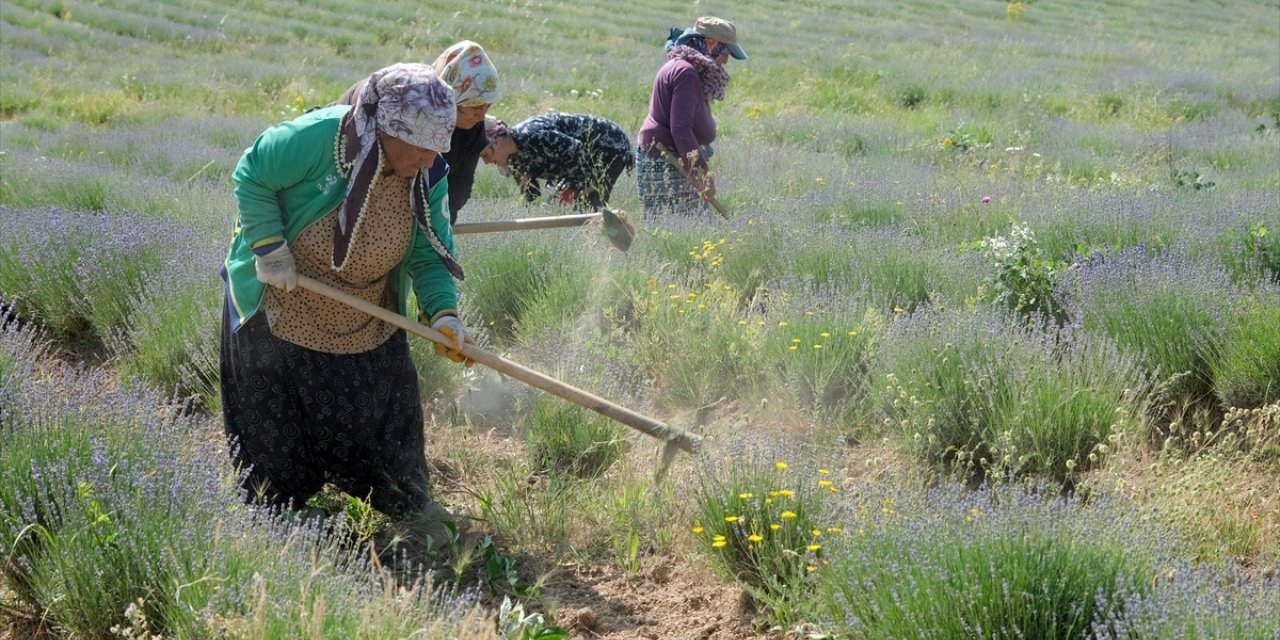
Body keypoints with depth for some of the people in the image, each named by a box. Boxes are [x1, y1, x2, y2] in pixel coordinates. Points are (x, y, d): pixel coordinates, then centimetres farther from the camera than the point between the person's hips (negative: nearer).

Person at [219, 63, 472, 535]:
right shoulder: (318, 138, -29)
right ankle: (269, 508, 31)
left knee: (385, 415, 11)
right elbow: (251, 177, -17)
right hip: (277, 313, -4)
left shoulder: (429, 177, -12)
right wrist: (269, 246, -22)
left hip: (367, 323, 4)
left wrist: (442, 311, -23)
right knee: (273, 423, 9)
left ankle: (407, 503, 31)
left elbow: (428, 254, -8)